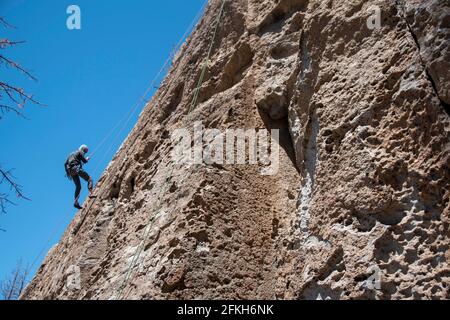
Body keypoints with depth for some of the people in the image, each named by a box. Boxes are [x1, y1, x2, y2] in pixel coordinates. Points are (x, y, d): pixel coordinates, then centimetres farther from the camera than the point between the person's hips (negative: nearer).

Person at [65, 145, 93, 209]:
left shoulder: (71, 154, 31)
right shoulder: (80, 152, 8)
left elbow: (65, 164, 26)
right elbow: (84, 161, -4)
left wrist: (68, 173, 27)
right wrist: (87, 158, 19)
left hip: (71, 171, 7)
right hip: (77, 168, -7)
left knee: (78, 186, 12)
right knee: (89, 179, -6)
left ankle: (76, 202, 0)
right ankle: (91, 193, -31)